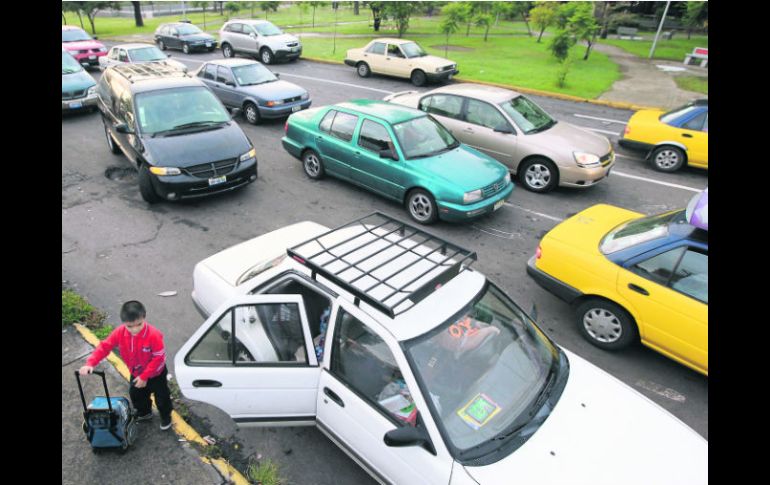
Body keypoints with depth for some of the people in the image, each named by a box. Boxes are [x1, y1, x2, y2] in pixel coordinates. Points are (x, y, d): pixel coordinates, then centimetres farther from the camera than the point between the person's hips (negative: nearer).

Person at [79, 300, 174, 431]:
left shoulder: (153, 334, -37)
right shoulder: (120, 333, -23)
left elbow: (158, 358, -29)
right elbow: (104, 346, -14)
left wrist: (144, 377, -24)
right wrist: (90, 363, -28)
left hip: (156, 374, -5)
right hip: (136, 374, 5)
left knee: (161, 397, 15)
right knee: (136, 395, 28)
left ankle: (166, 417, 43)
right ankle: (144, 413, 56)